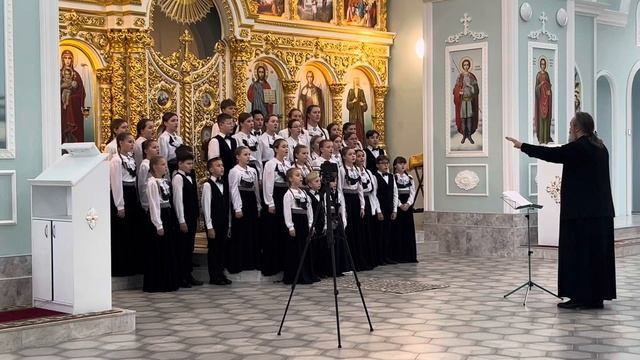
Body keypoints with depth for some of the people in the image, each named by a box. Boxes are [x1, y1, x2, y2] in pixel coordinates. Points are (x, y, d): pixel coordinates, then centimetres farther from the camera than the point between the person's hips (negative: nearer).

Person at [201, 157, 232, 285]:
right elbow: (206, 206, -12)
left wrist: (229, 224, 9)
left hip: (224, 223, 6)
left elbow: (228, 204, 11)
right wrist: (209, 226, -14)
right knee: (213, 249, 2)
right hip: (213, 223, -6)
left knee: (222, 248, 11)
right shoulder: (208, 185, -11)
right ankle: (214, 277, 9)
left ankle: (221, 274, 20)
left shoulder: (225, 184, 10)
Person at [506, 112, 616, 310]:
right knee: (596, 252, 9)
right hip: (601, 211, 9)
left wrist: (522, 146, -2)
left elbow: (551, 154, -9)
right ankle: (595, 296, 12)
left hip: (582, 211, -9)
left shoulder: (578, 147, -13)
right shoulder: (599, 147, 12)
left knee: (578, 252, -3)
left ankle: (580, 296, -2)